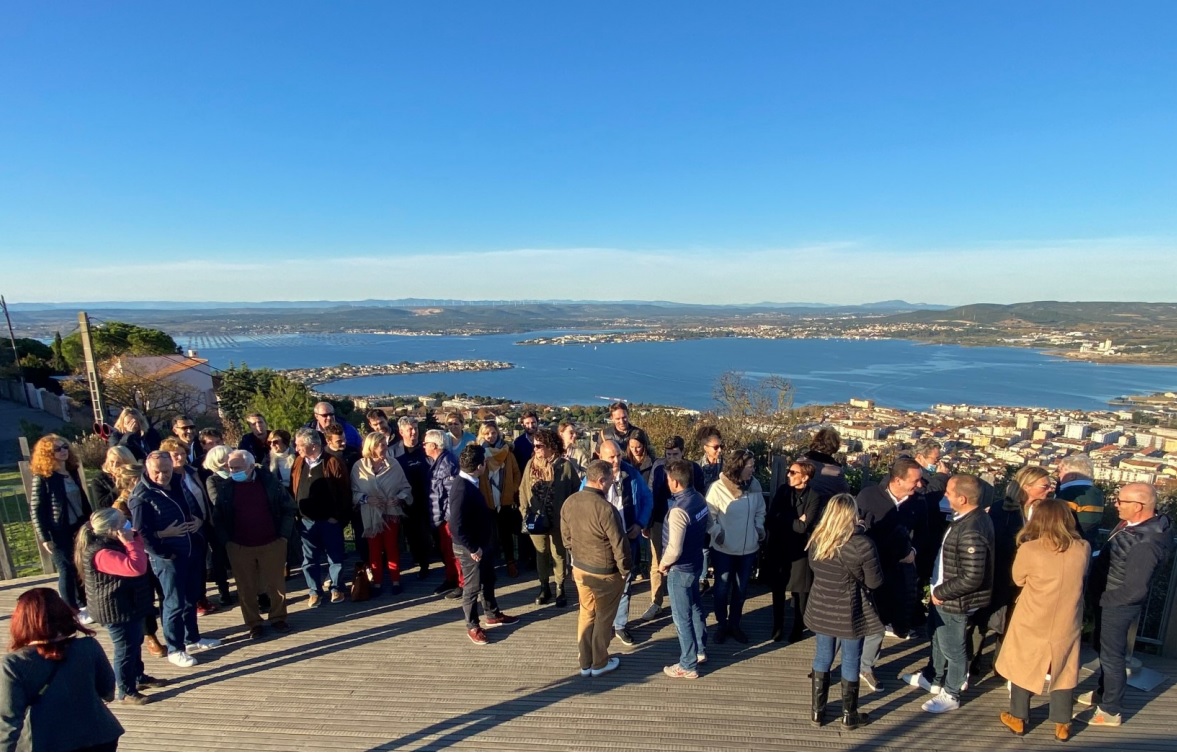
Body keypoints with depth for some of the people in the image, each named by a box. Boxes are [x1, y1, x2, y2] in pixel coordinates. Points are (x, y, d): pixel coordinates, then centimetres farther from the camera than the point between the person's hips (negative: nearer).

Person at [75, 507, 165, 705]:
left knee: (135, 643, 24)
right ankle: (126, 692, 19)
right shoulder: (101, 554, -30)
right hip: (116, 610, -10)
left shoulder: (113, 543, 2)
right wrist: (130, 542, -31)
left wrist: (134, 537, -3)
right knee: (126, 649, 4)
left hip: (131, 605, 10)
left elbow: (140, 549, 14)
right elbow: (136, 567, -39)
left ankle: (139, 676, 41)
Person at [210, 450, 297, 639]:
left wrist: (284, 534, -3)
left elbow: (288, 507, 1)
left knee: (276, 583, 9)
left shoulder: (269, 480, -6)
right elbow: (216, 515, 2)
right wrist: (225, 540, -4)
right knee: (247, 587, 10)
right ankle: (253, 623, 26)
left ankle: (278, 618, 26)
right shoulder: (223, 486, -5)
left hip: (272, 543, 0)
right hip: (239, 546, 1)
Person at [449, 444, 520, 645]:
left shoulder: (470, 483, 1)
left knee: (488, 581, 23)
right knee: (473, 587, 9)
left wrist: (485, 544, 15)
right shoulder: (462, 489, -29)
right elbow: (456, 526, -29)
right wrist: (472, 549, -21)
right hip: (471, 549, -9)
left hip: (484, 543, 9)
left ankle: (493, 615, 41)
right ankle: (472, 626, 27)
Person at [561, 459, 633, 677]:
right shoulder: (605, 508, -29)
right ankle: (599, 663, 31)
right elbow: (619, 545, -22)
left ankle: (585, 663, 33)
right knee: (604, 618, 15)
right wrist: (625, 570, -6)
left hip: (579, 569, 6)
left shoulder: (569, 502, -8)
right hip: (606, 573, -6)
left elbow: (566, 538, 4)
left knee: (586, 614, 21)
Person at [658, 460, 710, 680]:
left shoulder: (678, 510, -31)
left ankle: (688, 666, 21)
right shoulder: (699, 498, -4)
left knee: (682, 617, 7)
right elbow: (708, 524, 13)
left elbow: (675, 549, -30)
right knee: (695, 608, 25)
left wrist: (663, 563, -12)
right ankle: (700, 650, 42)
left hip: (680, 569, -9)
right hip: (696, 562, 9)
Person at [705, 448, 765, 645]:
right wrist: (717, 532, -17)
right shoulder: (718, 488, -18)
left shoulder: (755, 485, -6)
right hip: (724, 549, -4)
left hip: (748, 548, 4)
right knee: (722, 588, 12)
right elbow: (708, 515, -9)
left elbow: (760, 511, 10)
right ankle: (721, 625, 33)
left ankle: (734, 624, 38)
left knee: (741, 589, 18)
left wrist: (759, 528, 0)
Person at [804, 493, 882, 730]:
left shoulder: (817, 538, -6)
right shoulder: (862, 543, -21)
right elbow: (875, 581, -12)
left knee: (823, 658, 17)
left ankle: (817, 711, 28)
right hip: (850, 612, -4)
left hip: (821, 609, 4)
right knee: (850, 662, 13)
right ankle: (849, 715, 29)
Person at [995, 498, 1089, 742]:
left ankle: (1018, 719, 30)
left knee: (1023, 668, 16)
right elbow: (1078, 578, 5)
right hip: (1066, 624, 3)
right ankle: (1062, 725, 33)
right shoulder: (1083, 548, -13)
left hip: (1032, 624, -3)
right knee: (1063, 673, 20)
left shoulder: (1029, 550, -23)